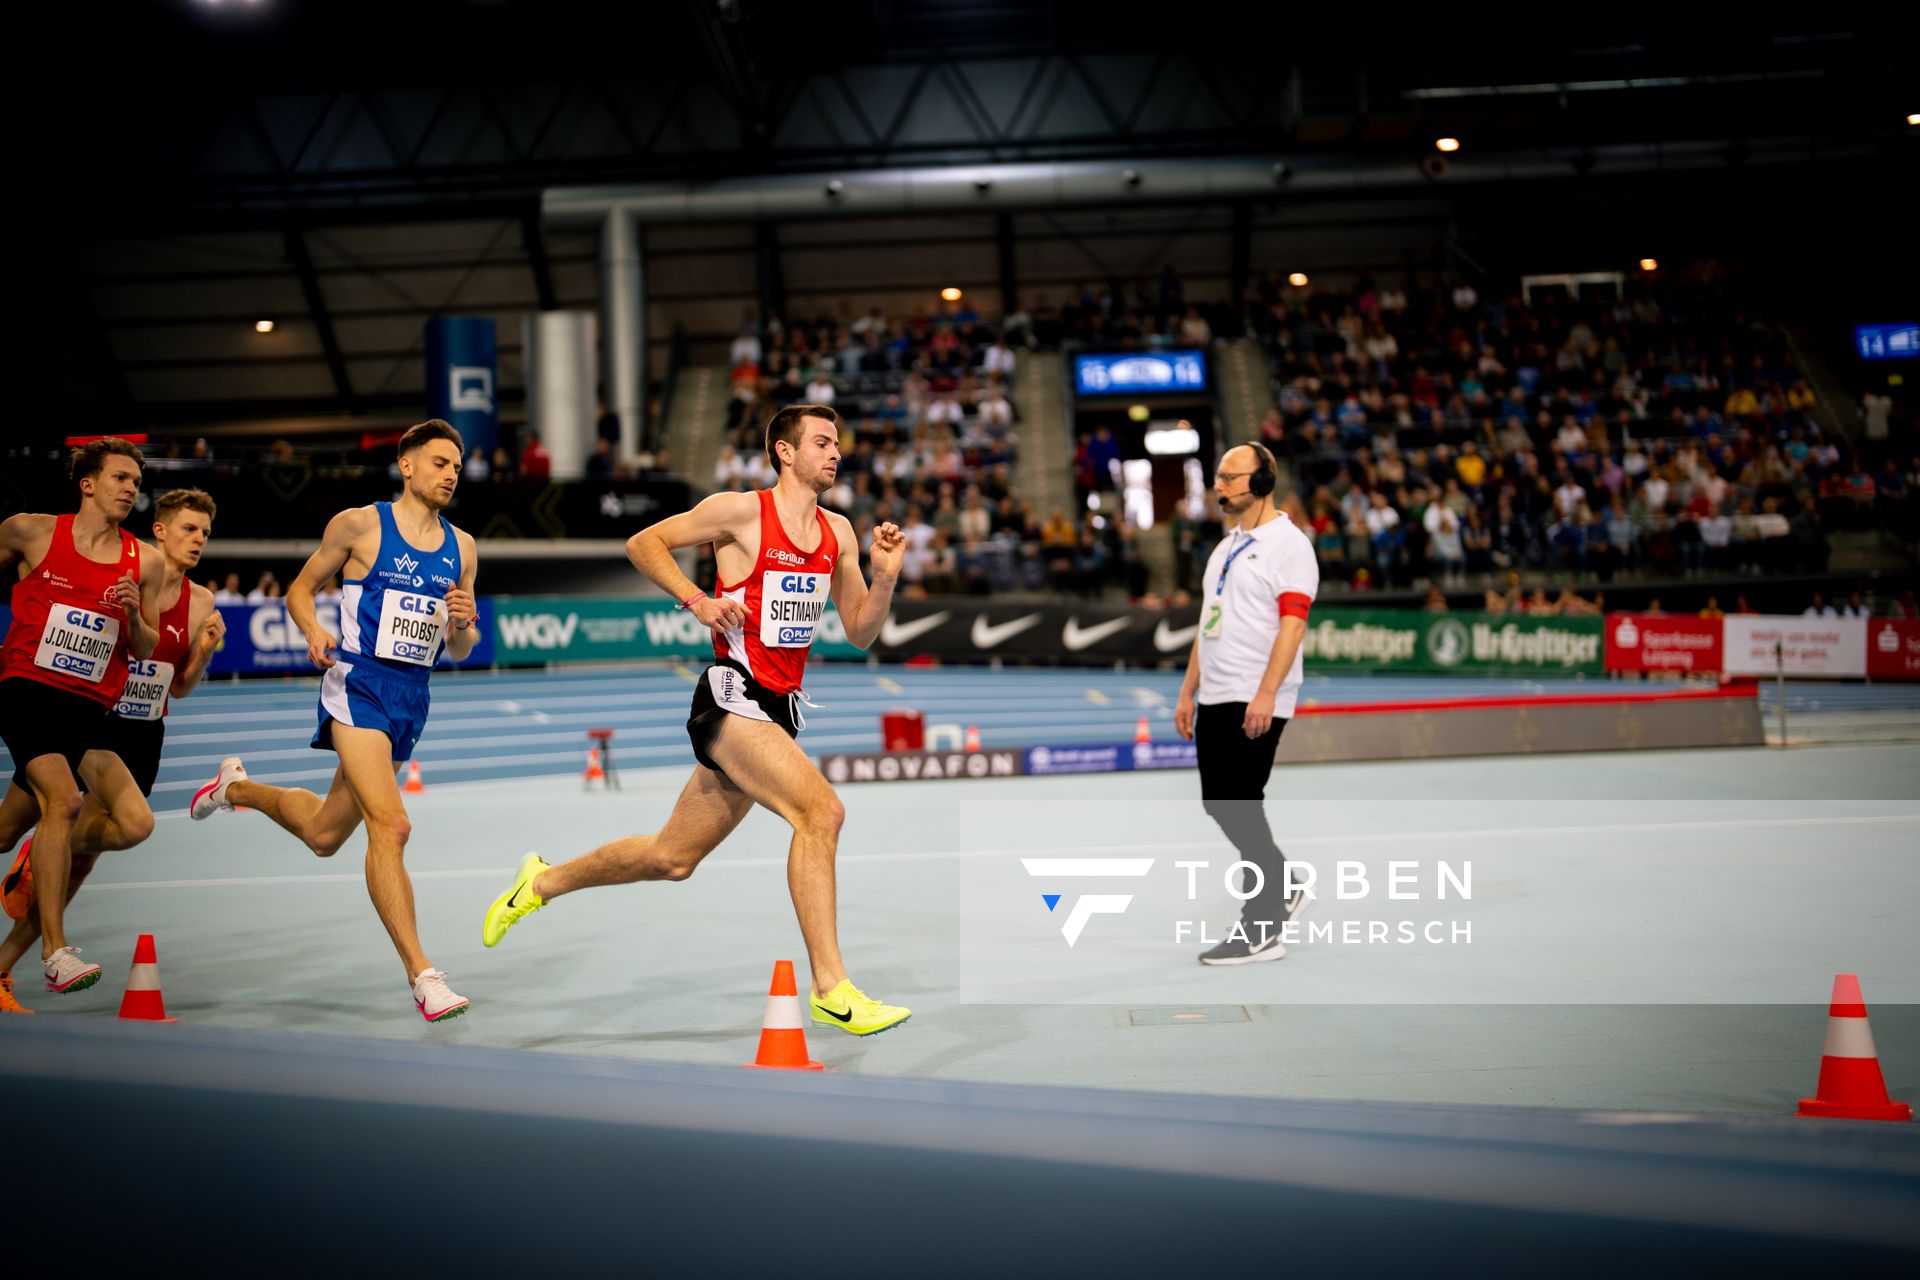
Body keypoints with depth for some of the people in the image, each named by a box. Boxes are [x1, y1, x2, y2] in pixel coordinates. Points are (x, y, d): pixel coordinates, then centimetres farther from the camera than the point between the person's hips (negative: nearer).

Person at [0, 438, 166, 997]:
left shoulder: (144, 563, 8)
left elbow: (147, 651, 13)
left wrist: (133, 616, -7)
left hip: (90, 707, 4)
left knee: (136, 822, -6)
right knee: (63, 799, -24)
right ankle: (55, 952, -23)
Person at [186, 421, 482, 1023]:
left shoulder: (462, 548, 10)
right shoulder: (360, 524, -3)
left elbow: (459, 650, 14)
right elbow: (301, 588, 8)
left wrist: (460, 624, -9)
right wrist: (314, 631, -12)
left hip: (411, 697, 6)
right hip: (358, 684, -6)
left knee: (323, 836, 18)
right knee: (390, 825, -21)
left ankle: (238, 786, 47)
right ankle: (420, 974, -17)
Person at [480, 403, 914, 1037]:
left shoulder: (838, 532, 11)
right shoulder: (741, 510, -6)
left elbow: (860, 633, 13)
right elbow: (642, 543, 1)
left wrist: (885, 577, -4)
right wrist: (697, 600, -12)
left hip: (782, 708, 7)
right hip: (732, 694, -7)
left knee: (671, 858, 14)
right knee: (820, 809, -25)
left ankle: (543, 881, 37)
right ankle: (831, 989, -21)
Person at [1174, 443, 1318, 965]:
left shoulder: (1288, 543, -9)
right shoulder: (1226, 548, 18)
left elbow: (1292, 623, -18)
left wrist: (1265, 695, -25)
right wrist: (1188, 692, 17)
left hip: (1256, 702, -9)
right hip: (1215, 699, 9)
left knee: (1240, 806, -8)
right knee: (1219, 803, 11)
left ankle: (1261, 931, 0)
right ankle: (1285, 890, 29)